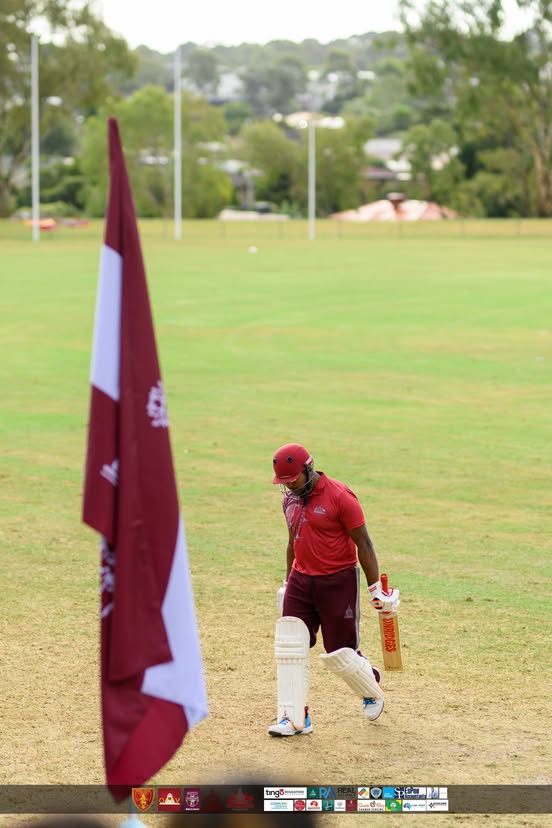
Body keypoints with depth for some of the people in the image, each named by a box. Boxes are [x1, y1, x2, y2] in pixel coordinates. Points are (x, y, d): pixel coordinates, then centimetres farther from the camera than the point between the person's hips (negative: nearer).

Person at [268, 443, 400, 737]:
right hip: (301, 580, 6)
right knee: (289, 647, -4)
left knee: (339, 653, -1)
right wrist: (288, 582, 25)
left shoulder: (340, 497, -16)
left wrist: (376, 588, -13)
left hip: (339, 581, -6)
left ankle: (372, 691, 30)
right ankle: (294, 718, 0)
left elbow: (363, 544, -12)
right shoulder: (290, 497, 6)